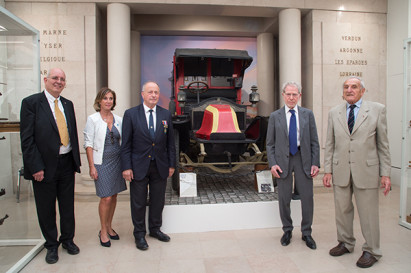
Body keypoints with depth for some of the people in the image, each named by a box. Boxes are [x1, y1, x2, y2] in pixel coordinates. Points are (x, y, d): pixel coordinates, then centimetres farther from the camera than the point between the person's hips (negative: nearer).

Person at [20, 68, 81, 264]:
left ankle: (67, 240, 35)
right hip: (45, 165, -4)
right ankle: (51, 245, 31)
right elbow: (27, 139, -11)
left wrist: (76, 160, 8)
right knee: (46, 209, 11)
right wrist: (36, 167, -16)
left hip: (67, 163, 5)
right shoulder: (31, 102, -7)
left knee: (68, 206, 16)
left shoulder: (68, 104, 10)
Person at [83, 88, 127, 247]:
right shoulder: (93, 119, -5)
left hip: (117, 161, 4)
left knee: (114, 196, 10)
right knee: (106, 198, -4)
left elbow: (123, 141, 10)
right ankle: (103, 232, 15)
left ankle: (109, 227, 27)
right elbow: (88, 144, -7)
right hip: (102, 162, -4)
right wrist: (92, 166, -11)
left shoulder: (118, 119, 7)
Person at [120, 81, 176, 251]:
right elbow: (126, 144, -5)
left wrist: (171, 164, 5)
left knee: (158, 200, 14)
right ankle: (139, 234, 26)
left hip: (160, 166, 3)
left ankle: (155, 229, 34)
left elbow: (170, 142, 7)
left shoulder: (166, 114, 5)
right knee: (138, 202, 8)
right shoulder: (131, 114, -3)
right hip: (139, 166, -3)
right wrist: (126, 167, -10)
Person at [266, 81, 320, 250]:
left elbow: (314, 141, 5)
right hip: (283, 160, 0)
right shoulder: (275, 116, 4)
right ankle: (287, 231, 26)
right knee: (284, 198, 6)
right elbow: (270, 144, 4)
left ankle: (306, 233, 22)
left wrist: (315, 163, -3)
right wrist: (272, 163, -7)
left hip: (303, 159, 1)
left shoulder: (308, 114, 6)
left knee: (307, 197, 3)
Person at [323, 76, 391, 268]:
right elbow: (329, 144, 8)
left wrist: (385, 173, -3)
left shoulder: (377, 110, 1)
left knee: (368, 213, 6)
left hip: (366, 171, -2)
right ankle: (345, 243, 32)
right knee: (342, 210, 12)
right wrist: (327, 170, 3)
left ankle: (371, 251, 24)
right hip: (340, 171, 3)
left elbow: (383, 144, 1)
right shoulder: (334, 113, 8)